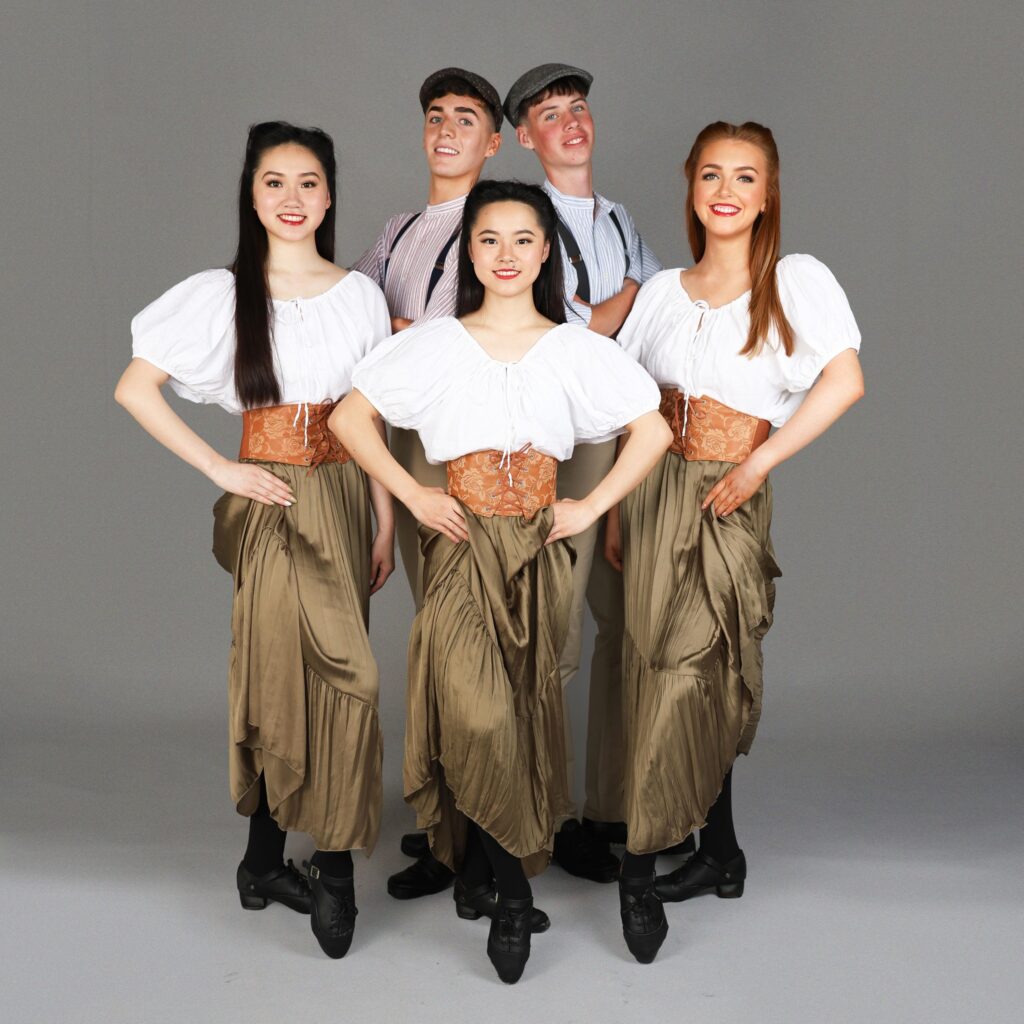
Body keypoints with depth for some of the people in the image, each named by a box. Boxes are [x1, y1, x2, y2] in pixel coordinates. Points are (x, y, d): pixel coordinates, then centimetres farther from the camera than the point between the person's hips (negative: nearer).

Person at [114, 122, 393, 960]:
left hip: (343, 498, 4)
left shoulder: (360, 296, 7)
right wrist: (219, 469, -7)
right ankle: (334, 868, 0)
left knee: (302, 674, 6)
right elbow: (135, 390, -2)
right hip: (269, 499, -3)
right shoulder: (220, 294, -1)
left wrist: (385, 523, 4)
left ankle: (267, 858, 20)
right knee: (344, 674, -13)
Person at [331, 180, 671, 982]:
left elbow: (653, 430, 6)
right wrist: (413, 495, -3)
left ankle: (491, 860, 23)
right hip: (461, 546, -1)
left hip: (539, 551, 2)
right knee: (475, 714, -17)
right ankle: (512, 887, -5)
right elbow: (349, 418, 6)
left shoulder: (576, 349, 6)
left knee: (528, 709, 3)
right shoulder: (435, 345, 5)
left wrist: (593, 506, -2)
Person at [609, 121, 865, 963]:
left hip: (729, 499, -3)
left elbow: (844, 383, -15)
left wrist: (757, 464, -17)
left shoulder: (797, 281, -1)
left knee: (678, 672, -6)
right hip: (658, 491, 4)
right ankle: (719, 853, 21)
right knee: (700, 682, 6)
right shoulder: (664, 292, 11)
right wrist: (616, 512, 8)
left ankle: (641, 870, 6)